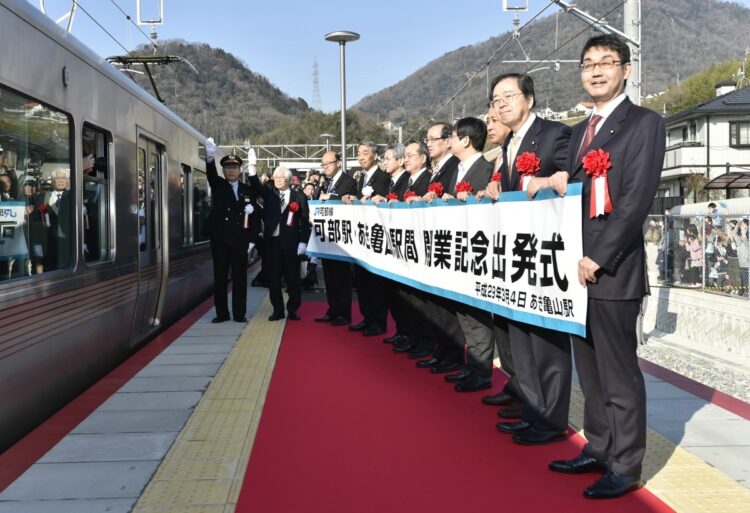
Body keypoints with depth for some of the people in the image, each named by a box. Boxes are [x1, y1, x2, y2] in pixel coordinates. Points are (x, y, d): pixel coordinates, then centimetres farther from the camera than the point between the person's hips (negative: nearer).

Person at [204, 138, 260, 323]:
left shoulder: (248, 191, 7)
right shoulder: (218, 186, 6)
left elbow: (255, 217, 5)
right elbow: (211, 174, -16)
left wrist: (252, 240, -3)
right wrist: (210, 158, -37)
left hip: (240, 241, 0)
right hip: (219, 240, 0)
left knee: (240, 277, 4)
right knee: (219, 277, 3)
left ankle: (239, 313, 11)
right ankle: (221, 313, 11)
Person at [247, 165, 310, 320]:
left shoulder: (299, 196, 2)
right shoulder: (269, 192, 8)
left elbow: (305, 221, -1)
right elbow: (256, 186, -11)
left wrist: (303, 242, -8)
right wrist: (252, 168, -26)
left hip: (291, 243, -2)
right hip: (271, 241, 2)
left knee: (292, 277, 5)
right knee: (273, 277, 6)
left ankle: (292, 309, 17)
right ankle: (277, 310, 16)